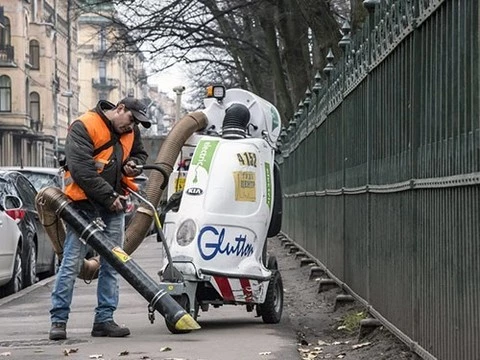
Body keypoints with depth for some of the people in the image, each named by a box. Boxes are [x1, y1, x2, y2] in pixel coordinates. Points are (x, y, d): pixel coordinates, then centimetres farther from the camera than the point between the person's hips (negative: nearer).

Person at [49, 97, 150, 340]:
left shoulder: (131, 131, 10)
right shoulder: (83, 126, -13)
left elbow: (140, 153, 29)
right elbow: (81, 169, -19)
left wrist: (133, 164, 3)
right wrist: (108, 196, -18)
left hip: (114, 205, 7)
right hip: (83, 204, -7)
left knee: (112, 264, 6)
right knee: (71, 263, -7)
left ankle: (104, 320, 11)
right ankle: (58, 320, -3)